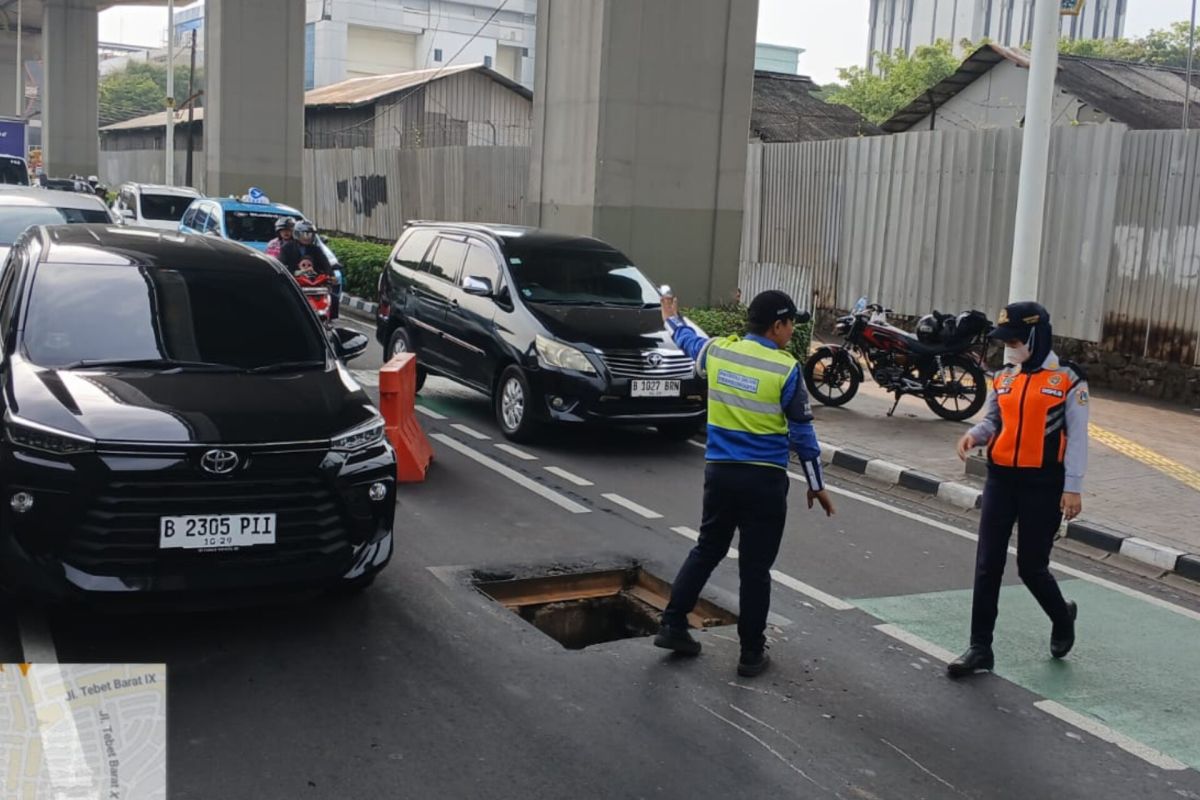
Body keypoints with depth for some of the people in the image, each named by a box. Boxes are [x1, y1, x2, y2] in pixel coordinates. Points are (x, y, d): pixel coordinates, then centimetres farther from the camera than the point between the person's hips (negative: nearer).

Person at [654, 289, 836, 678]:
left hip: (719, 471, 5)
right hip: (764, 479, -4)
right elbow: (802, 433, -5)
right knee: (756, 567, 4)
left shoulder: (717, 351, 1)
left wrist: (672, 319, 48)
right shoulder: (786, 369, -11)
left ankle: (673, 626, 20)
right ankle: (752, 654, 12)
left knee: (707, 549, 20)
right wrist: (816, 484, 5)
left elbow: (688, 341, 25)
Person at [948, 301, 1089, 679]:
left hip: (1043, 485, -5)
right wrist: (974, 434, -6)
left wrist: (1072, 488, -10)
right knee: (987, 565, 3)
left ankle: (1062, 616, 36)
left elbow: (1077, 437, -6)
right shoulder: (1003, 377, 8)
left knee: (1031, 566, 4)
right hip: (1001, 478, 5)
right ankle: (980, 648, 11)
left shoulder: (1067, 379, -7)